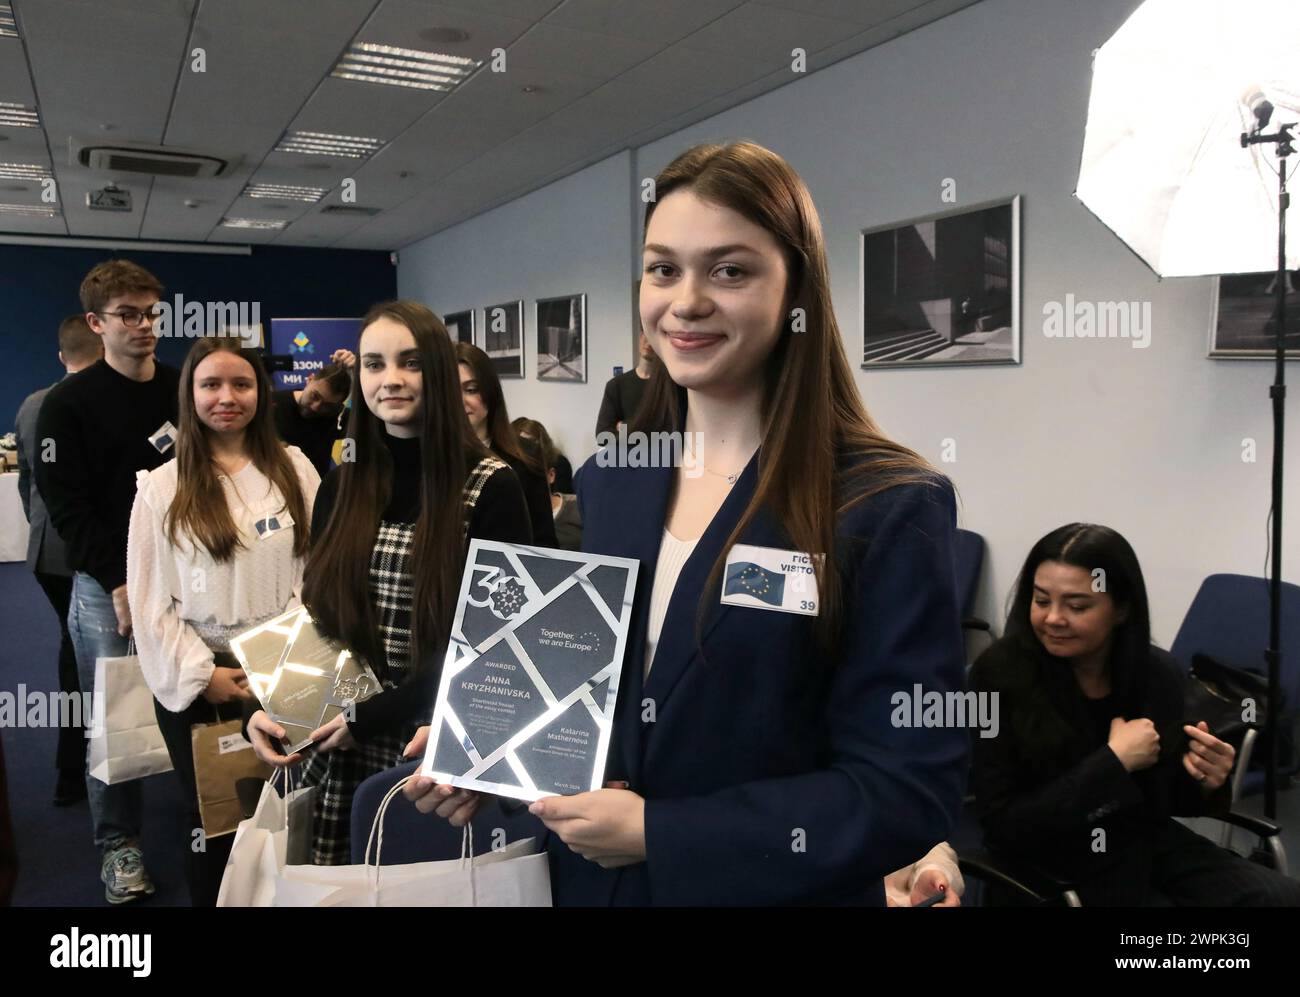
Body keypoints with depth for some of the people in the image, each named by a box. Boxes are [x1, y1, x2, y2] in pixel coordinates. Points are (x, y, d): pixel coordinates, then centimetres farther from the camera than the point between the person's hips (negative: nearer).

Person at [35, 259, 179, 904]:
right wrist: (118, 581, -14)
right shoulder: (70, 402, -2)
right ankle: (119, 844, 17)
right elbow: (65, 503, -7)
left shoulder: (187, 390, 9)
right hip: (105, 583, -3)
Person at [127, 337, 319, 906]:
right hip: (197, 683, 0)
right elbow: (150, 598, -3)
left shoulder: (294, 469, 2)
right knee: (213, 820, 11)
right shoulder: (161, 487, -2)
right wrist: (201, 674, -8)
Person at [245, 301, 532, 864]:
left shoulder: (490, 488, -10)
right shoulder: (341, 486, 5)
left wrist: (371, 717, -15)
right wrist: (267, 707, -8)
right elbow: (312, 617, 8)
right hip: (343, 756, 4)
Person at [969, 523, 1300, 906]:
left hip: (1147, 843, 6)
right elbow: (1002, 824, -20)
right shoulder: (999, 674, -19)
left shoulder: (1160, 673, -5)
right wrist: (1114, 760, -22)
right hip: (1056, 866, -5)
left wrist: (1201, 781, -13)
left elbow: (1161, 797, 10)